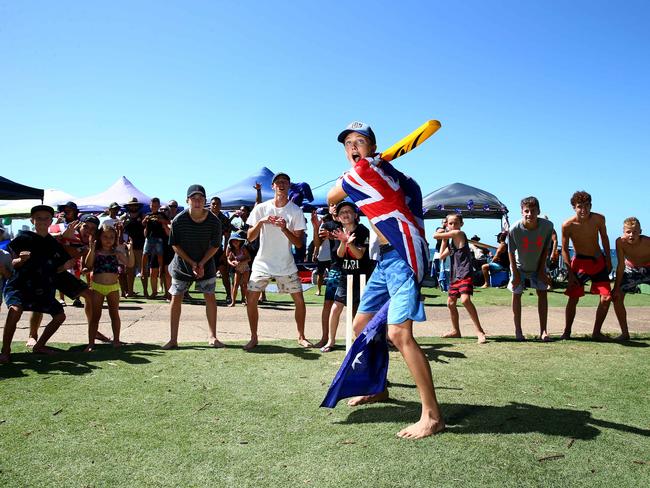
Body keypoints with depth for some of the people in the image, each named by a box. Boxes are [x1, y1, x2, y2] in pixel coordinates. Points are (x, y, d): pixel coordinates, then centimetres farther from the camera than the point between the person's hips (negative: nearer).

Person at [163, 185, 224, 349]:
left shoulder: (214, 221, -14)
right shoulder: (179, 220, -16)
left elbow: (215, 246, -5)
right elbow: (175, 245, -8)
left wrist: (201, 264, -13)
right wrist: (192, 263, -13)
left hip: (205, 264, 1)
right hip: (182, 264, 0)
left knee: (210, 297, -2)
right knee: (176, 298, -1)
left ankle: (212, 336, 8)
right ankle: (173, 339, 7)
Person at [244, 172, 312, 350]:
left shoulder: (295, 211, -4)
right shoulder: (261, 208, -1)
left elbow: (299, 243, -7)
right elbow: (250, 238, -2)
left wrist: (284, 228, -22)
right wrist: (261, 222, -18)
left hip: (286, 265, 0)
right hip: (262, 263, 0)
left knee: (299, 299, -1)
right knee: (251, 299, -5)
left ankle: (301, 337, 17)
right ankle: (254, 337, 11)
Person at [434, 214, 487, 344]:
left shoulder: (458, 233, -7)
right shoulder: (452, 240, 19)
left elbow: (435, 235, -7)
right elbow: (442, 256, 19)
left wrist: (444, 233, 15)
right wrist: (444, 241, 16)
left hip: (465, 273, -10)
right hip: (456, 275, 10)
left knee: (465, 299, -26)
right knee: (450, 302, 16)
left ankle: (480, 332, -21)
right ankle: (455, 330, 33)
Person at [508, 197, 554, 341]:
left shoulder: (547, 225, -24)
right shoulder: (515, 229, -29)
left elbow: (545, 248, -9)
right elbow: (511, 252, -15)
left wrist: (542, 269, -8)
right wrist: (515, 274, -12)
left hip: (538, 266, 1)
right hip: (520, 266, -1)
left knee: (542, 293, -3)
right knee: (516, 294, 1)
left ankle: (543, 331, 2)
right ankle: (518, 330, 11)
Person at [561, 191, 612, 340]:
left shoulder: (599, 219, -10)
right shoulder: (568, 225, -18)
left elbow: (604, 238, 8)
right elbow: (564, 250, -9)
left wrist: (608, 260, 10)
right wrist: (570, 273, -11)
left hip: (599, 261, 3)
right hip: (580, 262, -3)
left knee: (606, 298, -4)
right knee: (573, 299, -3)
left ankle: (596, 332, 12)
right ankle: (567, 332, 13)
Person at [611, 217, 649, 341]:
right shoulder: (620, 242, -27)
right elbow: (621, 265, -20)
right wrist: (616, 287, -19)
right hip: (631, 270, 2)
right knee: (616, 296, -7)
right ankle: (625, 333, 6)